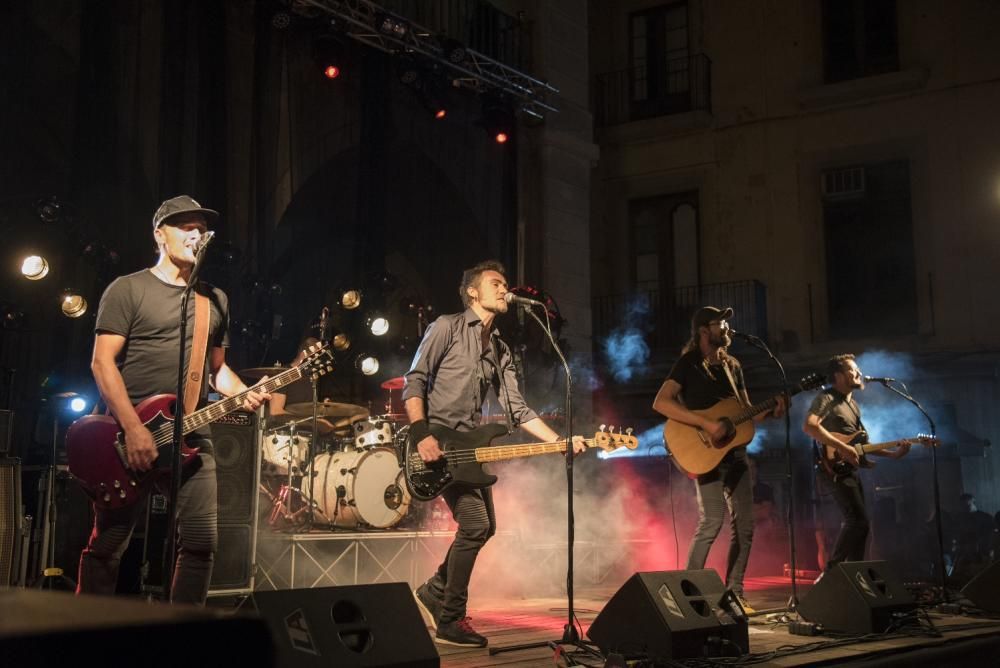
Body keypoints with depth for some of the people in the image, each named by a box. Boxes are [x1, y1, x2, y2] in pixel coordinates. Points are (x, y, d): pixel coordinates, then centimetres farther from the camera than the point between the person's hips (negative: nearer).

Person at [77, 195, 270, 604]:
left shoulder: (215, 300, 16)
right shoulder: (127, 289, 0)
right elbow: (102, 362, -8)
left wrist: (243, 394, -1)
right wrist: (134, 429, -18)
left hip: (192, 439, 5)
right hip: (129, 435, -5)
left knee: (201, 542, 0)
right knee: (107, 545, -1)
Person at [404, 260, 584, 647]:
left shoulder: (500, 350, 16)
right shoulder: (447, 327, -5)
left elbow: (517, 408, 10)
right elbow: (414, 381, -10)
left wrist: (560, 442, -1)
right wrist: (421, 434, -23)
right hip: (438, 442, -9)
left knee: (485, 527, 12)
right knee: (474, 524, -16)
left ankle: (433, 593, 28)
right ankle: (450, 622, -4)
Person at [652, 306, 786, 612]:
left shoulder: (732, 365, 15)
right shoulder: (688, 364, -6)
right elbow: (660, 403, -19)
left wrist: (770, 411, 0)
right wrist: (706, 423, -25)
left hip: (735, 452, 7)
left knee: (744, 525, 6)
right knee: (711, 523, -16)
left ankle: (734, 592, 16)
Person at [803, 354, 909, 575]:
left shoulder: (853, 405, 23)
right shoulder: (827, 398, -6)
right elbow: (809, 426, -23)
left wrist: (893, 453, 11)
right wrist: (842, 448, -25)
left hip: (850, 471, 10)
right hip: (833, 469, -10)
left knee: (855, 523, 9)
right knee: (859, 521, -17)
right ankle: (831, 572, -11)